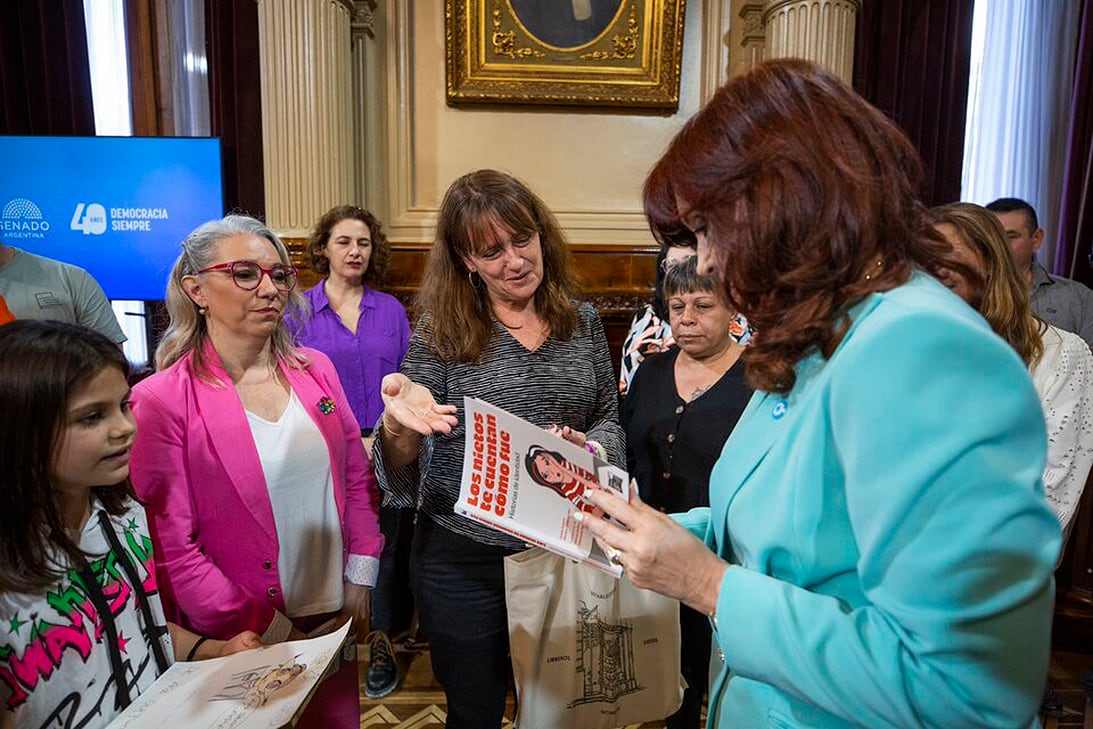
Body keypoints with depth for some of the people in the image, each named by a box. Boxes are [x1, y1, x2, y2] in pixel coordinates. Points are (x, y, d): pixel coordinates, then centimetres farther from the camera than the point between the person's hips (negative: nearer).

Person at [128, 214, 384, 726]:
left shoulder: (315, 369, 0)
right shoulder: (162, 401, -15)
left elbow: (358, 478, 6)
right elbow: (171, 547, -14)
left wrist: (360, 577, 2)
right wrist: (267, 629, -13)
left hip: (335, 611, 4)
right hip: (243, 638, -4)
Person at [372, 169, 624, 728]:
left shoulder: (582, 323, -1)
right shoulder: (439, 334, -10)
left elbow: (609, 419, 9)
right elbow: (401, 479, -12)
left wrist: (591, 448, -15)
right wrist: (399, 427, -35)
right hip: (463, 562, -2)